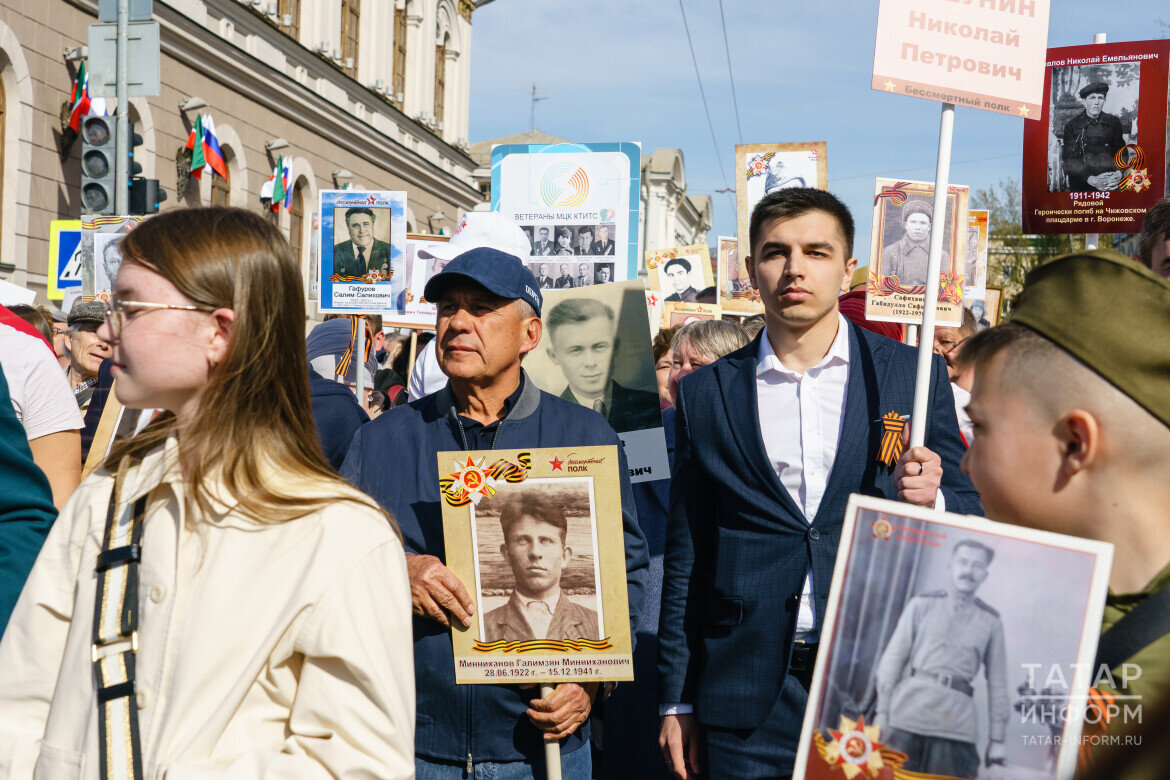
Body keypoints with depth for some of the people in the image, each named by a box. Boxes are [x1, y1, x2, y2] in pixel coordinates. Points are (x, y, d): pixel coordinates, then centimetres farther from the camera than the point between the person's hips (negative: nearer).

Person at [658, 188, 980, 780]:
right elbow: (686, 558, 8)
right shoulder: (705, 395, 5)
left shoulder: (915, 376, 3)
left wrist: (929, 502, -17)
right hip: (748, 697, 1)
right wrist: (677, 700, 7)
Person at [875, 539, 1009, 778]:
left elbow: (998, 684, 13)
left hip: (956, 722, 1)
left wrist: (997, 738, 6)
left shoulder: (991, 621, 14)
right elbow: (893, 658, 7)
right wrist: (882, 712, -2)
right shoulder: (922, 605, 11)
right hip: (907, 716, 0)